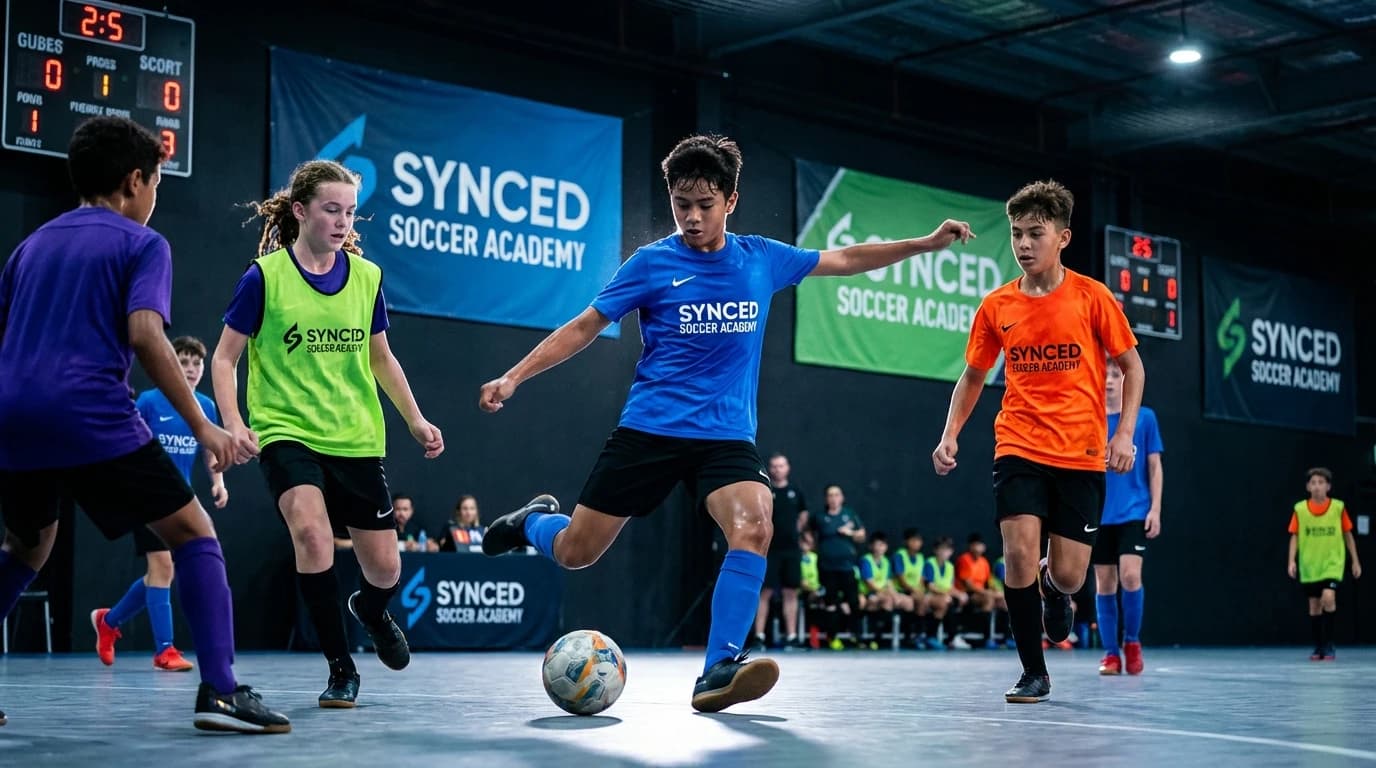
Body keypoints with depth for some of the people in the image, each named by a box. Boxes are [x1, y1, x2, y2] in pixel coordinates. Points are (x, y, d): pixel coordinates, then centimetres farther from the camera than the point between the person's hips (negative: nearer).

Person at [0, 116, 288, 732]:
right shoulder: (141, 244, 4)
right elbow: (144, 335, -12)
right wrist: (202, 427, -12)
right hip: (91, 417, -6)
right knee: (193, 533, 2)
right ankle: (219, 691, -10)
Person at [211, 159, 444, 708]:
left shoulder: (366, 276, 4)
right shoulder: (265, 276, -7)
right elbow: (225, 359, -2)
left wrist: (415, 420, 11)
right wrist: (233, 425, -16)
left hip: (357, 439, 4)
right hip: (287, 431, -3)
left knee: (385, 571, 3)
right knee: (312, 531, -30)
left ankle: (370, 610, 43)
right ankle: (341, 669, -14)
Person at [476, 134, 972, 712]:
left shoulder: (763, 259, 6)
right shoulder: (651, 263, -3)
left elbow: (844, 259, 19)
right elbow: (585, 326, 2)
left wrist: (925, 244, 16)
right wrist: (513, 377, -6)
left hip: (727, 435, 2)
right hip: (649, 428, -2)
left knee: (754, 526, -27)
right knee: (574, 553, 0)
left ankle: (718, 672, -25)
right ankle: (534, 519, 36)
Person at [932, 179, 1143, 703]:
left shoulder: (1092, 297, -3)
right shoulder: (996, 306, 2)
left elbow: (1132, 367, 4)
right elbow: (973, 377, 14)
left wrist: (1124, 433, -8)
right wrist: (950, 435, 1)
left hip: (1082, 453, -1)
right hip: (1019, 447, 1)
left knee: (1068, 575, -2)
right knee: (1019, 551, -16)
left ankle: (1053, 591, 39)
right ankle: (1034, 673, 2)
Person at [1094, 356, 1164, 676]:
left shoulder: (1144, 417, 3)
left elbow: (1154, 467, 5)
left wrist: (1155, 509, -3)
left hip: (1134, 513, -2)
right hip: (1099, 515, 2)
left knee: (1130, 576, -16)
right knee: (1104, 584, 3)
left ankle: (1132, 641, 5)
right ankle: (1111, 653, 10)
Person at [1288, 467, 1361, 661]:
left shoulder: (1338, 507, -1)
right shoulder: (1300, 509, 0)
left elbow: (1348, 535, 6)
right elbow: (1295, 536, 3)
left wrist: (1355, 561, 6)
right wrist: (1292, 561, -6)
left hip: (1332, 563, -2)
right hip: (1309, 565, 2)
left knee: (1328, 598, -21)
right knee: (1314, 606, 6)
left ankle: (1329, 646, -10)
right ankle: (1318, 648, 17)